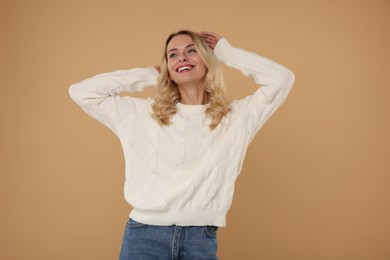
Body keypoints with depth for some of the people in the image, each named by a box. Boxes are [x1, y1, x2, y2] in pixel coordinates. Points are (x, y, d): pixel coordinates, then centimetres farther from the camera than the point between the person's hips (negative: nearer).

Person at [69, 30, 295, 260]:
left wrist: (226, 52, 8)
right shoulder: (142, 113, 7)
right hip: (145, 236, 0)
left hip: (202, 239, 0)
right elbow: (82, 92, 7)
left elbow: (282, 79, -2)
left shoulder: (235, 117, 6)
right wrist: (148, 76, 10)